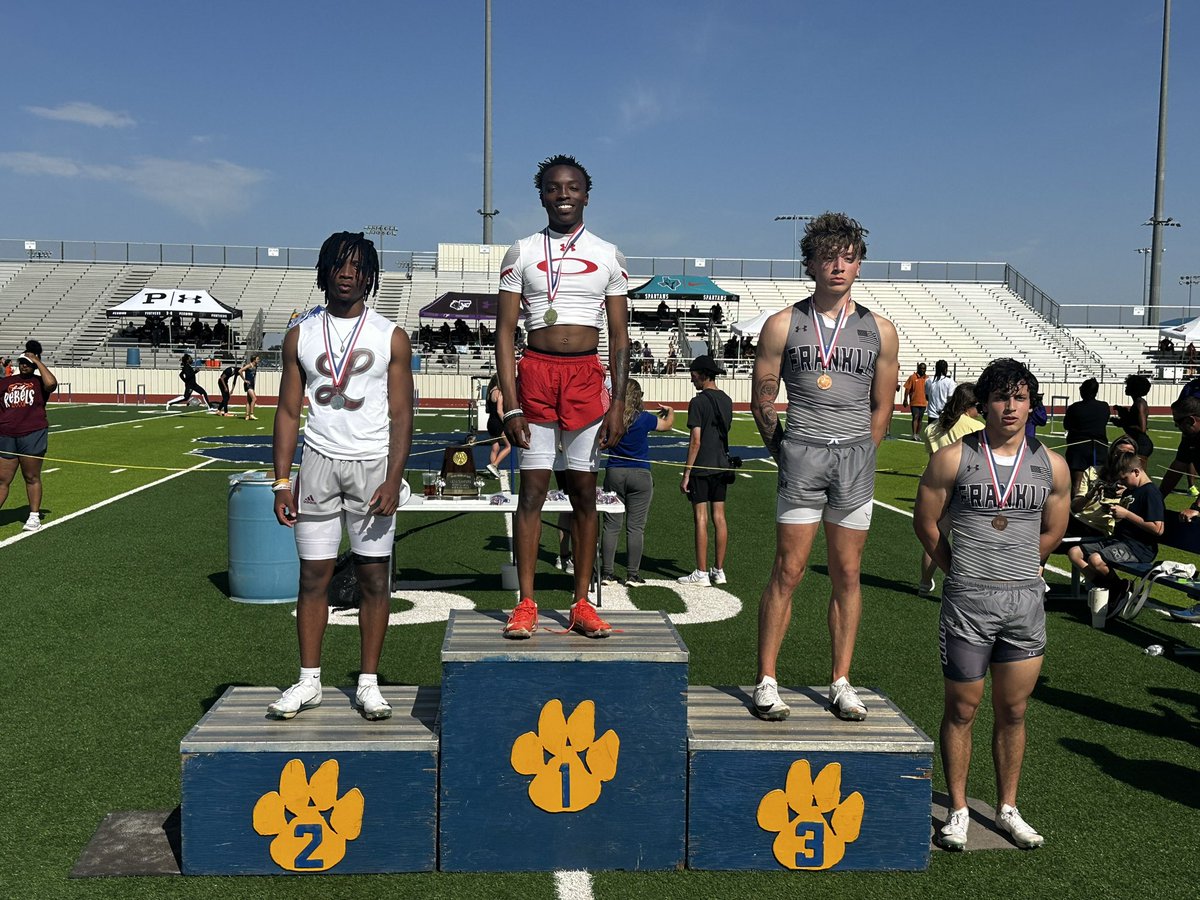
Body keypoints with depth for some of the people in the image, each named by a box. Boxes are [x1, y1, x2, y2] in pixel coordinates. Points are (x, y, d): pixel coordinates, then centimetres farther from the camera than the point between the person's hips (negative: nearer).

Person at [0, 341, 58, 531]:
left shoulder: (39, 382, 4)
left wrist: (37, 361, -11)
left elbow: (51, 383, -20)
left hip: (32, 436, -3)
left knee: (32, 478, 6)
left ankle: (34, 516, 16)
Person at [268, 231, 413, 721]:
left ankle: (368, 684, 11)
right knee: (314, 574, 3)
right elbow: (288, 410, 7)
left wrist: (394, 480, -11)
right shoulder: (301, 336, 8)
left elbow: (401, 414, -1)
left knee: (374, 575, 2)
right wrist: (282, 482, 0)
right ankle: (308, 681, 14)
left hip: (373, 464, -1)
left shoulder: (391, 337, 2)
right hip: (319, 462, 2)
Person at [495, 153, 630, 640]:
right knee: (532, 487, -1)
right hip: (536, 371, -1)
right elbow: (505, 332, 2)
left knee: (584, 490, 4)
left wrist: (618, 403, -1)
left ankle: (582, 604, 11)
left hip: (587, 375, 1)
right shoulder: (522, 253, 6)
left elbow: (619, 335, 8)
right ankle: (526, 604, 6)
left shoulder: (608, 256, 8)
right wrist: (511, 406, -7)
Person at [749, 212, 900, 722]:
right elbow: (761, 400, 8)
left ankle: (841, 683, 15)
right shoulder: (783, 325, 3)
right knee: (788, 571, -4)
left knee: (847, 575, 5)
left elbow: (881, 407, 15)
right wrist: (785, 452, 8)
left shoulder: (880, 331, 8)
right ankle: (766, 682, 4)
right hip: (801, 455, -2)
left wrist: (856, 456, 12)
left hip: (856, 456, 2)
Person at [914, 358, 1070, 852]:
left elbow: (1052, 531, 17)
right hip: (966, 602, -2)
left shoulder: (1052, 466, 4)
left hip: (1026, 600, 3)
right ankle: (958, 811, 19)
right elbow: (925, 522, 5)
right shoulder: (953, 458, -4)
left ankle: (1008, 810, 26)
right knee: (962, 709, 6)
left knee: (1013, 712, 12)